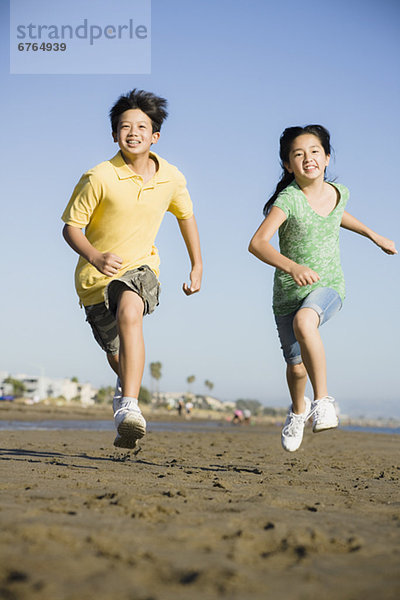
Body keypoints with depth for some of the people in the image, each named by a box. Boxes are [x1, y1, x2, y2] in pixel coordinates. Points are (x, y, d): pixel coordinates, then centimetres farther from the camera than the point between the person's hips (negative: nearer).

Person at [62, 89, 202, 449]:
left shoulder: (171, 178, -6)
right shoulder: (99, 178, -17)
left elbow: (185, 215, 14)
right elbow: (72, 227, -10)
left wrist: (197, 266, 15)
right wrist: (96, 257, -30)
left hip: (140, 269, 0)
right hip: (97, 276, 0)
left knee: (130, 312, -35)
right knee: (118, 358, 10)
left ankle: (128, 407, -38)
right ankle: (126, 386, 50)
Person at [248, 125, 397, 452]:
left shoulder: (338, 192, -3)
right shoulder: (288, 199, -19)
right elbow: (257, 243, -32)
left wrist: (373, 234, 31)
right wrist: (292, 266, -47)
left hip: (329, 286, 1)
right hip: (289, 292, 0)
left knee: (304, 321, -35)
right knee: (296, 365, 11)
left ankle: (323, 401, -25)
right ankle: (298, 409, 46)